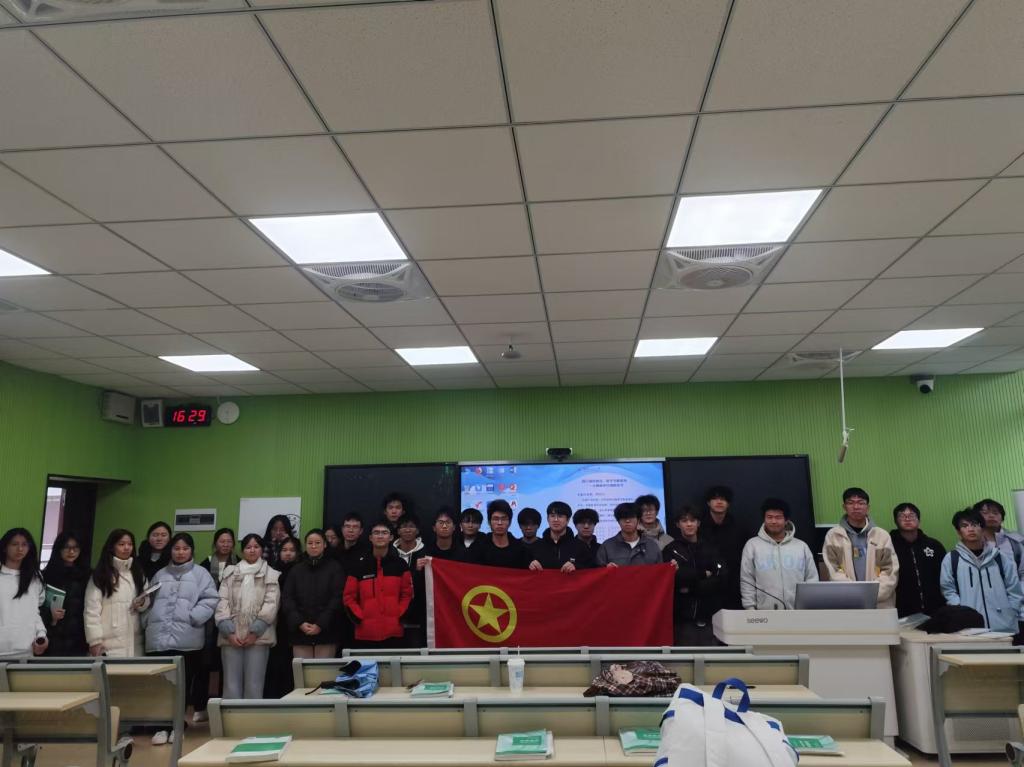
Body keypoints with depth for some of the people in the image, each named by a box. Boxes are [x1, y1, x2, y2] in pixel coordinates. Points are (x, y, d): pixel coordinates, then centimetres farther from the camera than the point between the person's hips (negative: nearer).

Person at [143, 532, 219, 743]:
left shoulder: (200, 574, 6)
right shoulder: (160, 575, 19)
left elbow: (210, 600, -3)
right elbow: (149, 601, 20)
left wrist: (192, 618, -13)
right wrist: (147, 620, 4)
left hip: (187, 638, -3)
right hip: (159, 637, 3)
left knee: (183, 682, 1)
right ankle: (163, 726, 9)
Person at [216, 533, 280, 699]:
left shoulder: (271, 575, 9)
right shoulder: (230, 572, 14)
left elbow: (271, 604, 0)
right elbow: (222, 602, 5)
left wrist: (255, 632, -10)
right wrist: (229, 631, -7)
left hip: (258, 636, -1)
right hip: (232, 636, 2)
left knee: (254, 685, -2)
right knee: (231, 683, 2)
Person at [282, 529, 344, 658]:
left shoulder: (334, 568, 5)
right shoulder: (296, 570, 14)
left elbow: (337, 598, -4)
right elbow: (287, 599, 6)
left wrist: (321, 624, -13)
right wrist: (299, 623, -9)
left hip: (326, 632, -2)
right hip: (300, 632, 2)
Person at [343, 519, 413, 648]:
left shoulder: (400, 564, 6)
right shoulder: (359, 566, 6)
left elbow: (407, 594, 6)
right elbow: (349, 597, 6)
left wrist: (399, 617, -4)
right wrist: (359, 619, -4)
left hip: (393, 632, 0)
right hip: (366, 634, 0)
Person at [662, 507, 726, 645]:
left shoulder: (710, 548, 12)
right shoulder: (670, 550, 5)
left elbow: (720, 579, 0)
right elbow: (675, 576, -11)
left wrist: (691, 588, -10)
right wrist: (703, 574, -5)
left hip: (710, 617, 2)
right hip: (683, 617, -2)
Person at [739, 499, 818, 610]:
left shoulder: (801, 546, 10)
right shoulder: (752, 545, 4)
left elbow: (812, 579, 11)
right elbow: (747, 582, 2)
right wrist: (750, 610, -5)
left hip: (798, 612, 2)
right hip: (764, 613, -2)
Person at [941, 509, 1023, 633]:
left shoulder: (1000, 558, 12)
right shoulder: (951, 559, 4)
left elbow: (1014, 590, 12)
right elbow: (949, 591, 2)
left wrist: (1009, 615, 2)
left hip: (1004, 628, 2)